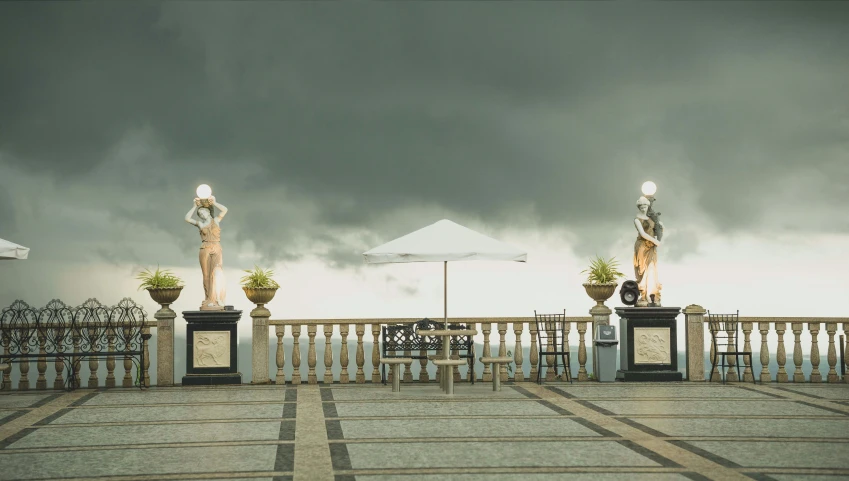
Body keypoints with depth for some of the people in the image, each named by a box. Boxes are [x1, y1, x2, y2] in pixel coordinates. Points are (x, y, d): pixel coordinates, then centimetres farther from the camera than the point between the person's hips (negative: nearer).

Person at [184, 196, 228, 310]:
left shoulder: (216, 220, 11)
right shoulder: (200, 224, 11)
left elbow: (225, 210, -2)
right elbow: (187, 218, -1)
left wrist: (213, 203, 3)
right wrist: (195, 206, 3)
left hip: (217, 250, -1)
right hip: (205, 250, 1)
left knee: (217, 273, -16)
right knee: (207, 275, -3)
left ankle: (217, 299, -20)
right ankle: (208, 300, -1)